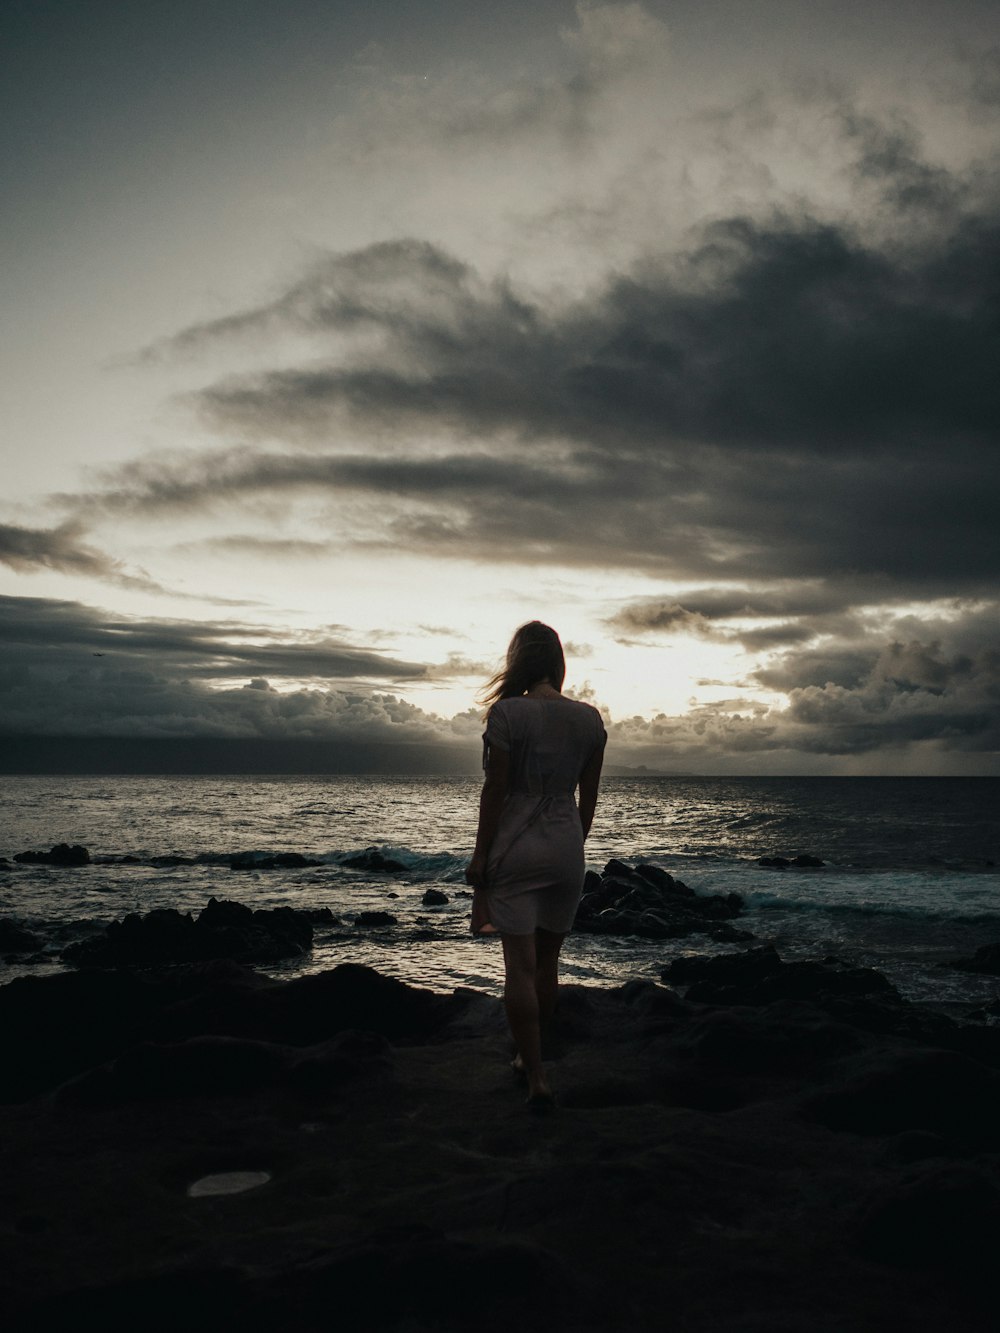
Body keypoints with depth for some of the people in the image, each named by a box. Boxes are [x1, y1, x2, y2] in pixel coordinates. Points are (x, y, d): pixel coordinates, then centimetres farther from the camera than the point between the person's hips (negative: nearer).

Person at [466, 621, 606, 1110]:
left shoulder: (507, 713, -12)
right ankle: (528, 1057, 33)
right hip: (567, 849, 5)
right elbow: (588, 796, 8)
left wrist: (479, 858, -2)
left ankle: (537, 1079, 3)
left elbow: (494, 790, -11)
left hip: (515, 849, -4)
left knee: (520, 965, 2)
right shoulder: (589, 718, 2)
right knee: (547, 958, 18)